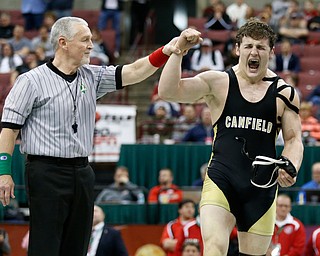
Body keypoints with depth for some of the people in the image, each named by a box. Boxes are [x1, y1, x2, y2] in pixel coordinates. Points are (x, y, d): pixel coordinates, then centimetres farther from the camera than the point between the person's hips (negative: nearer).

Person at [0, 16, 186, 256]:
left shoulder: (92, 76, 11)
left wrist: (166, 51, -13)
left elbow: (133, 72, 4)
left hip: (82, 172, 6)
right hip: (46, 171, -6)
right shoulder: (31, 81, -4)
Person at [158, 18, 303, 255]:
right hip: (221, 181, -2)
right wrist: (178, 51, -20)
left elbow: (293, 139, 9)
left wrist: (290, 167, -11)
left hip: (262, 185, 3)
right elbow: (168, 91, -10)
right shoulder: (218, 83, -1)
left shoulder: (284, 93, 5)